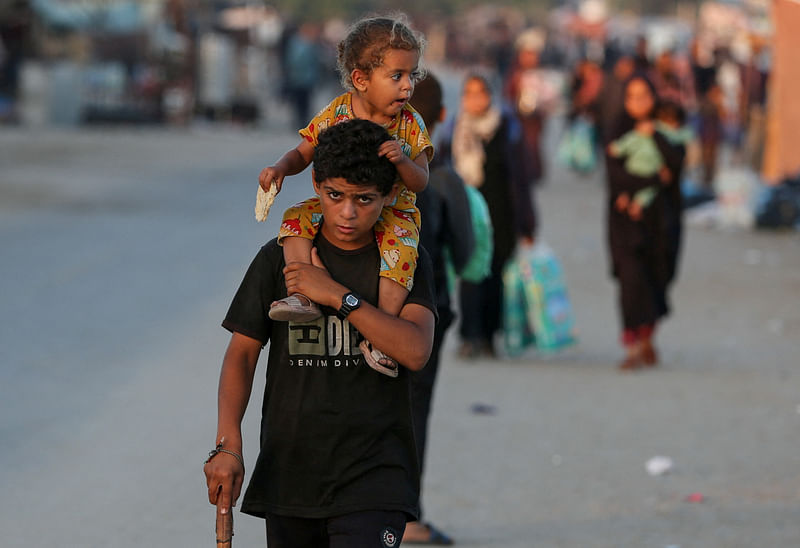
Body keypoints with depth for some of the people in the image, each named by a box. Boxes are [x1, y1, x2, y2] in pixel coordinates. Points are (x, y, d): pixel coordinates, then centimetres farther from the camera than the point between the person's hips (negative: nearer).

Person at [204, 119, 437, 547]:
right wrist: (227, 444, -9)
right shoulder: (279, 259, 4)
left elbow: (415, 351, -12)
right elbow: (242, 353, 3)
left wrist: (337, 295, -15)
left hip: (373, 478, -2)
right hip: (289, 472, 2)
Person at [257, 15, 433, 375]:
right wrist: (281, 168, -17)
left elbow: (420, 183, -7)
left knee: (400, 250, -30)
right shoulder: (335, 114, -5)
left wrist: (402, 161, -28)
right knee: (296, 219, -22)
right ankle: (303, 296, -26)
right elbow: (303, 154, 5)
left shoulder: (410, 125, -5)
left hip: (391, 213, -2)